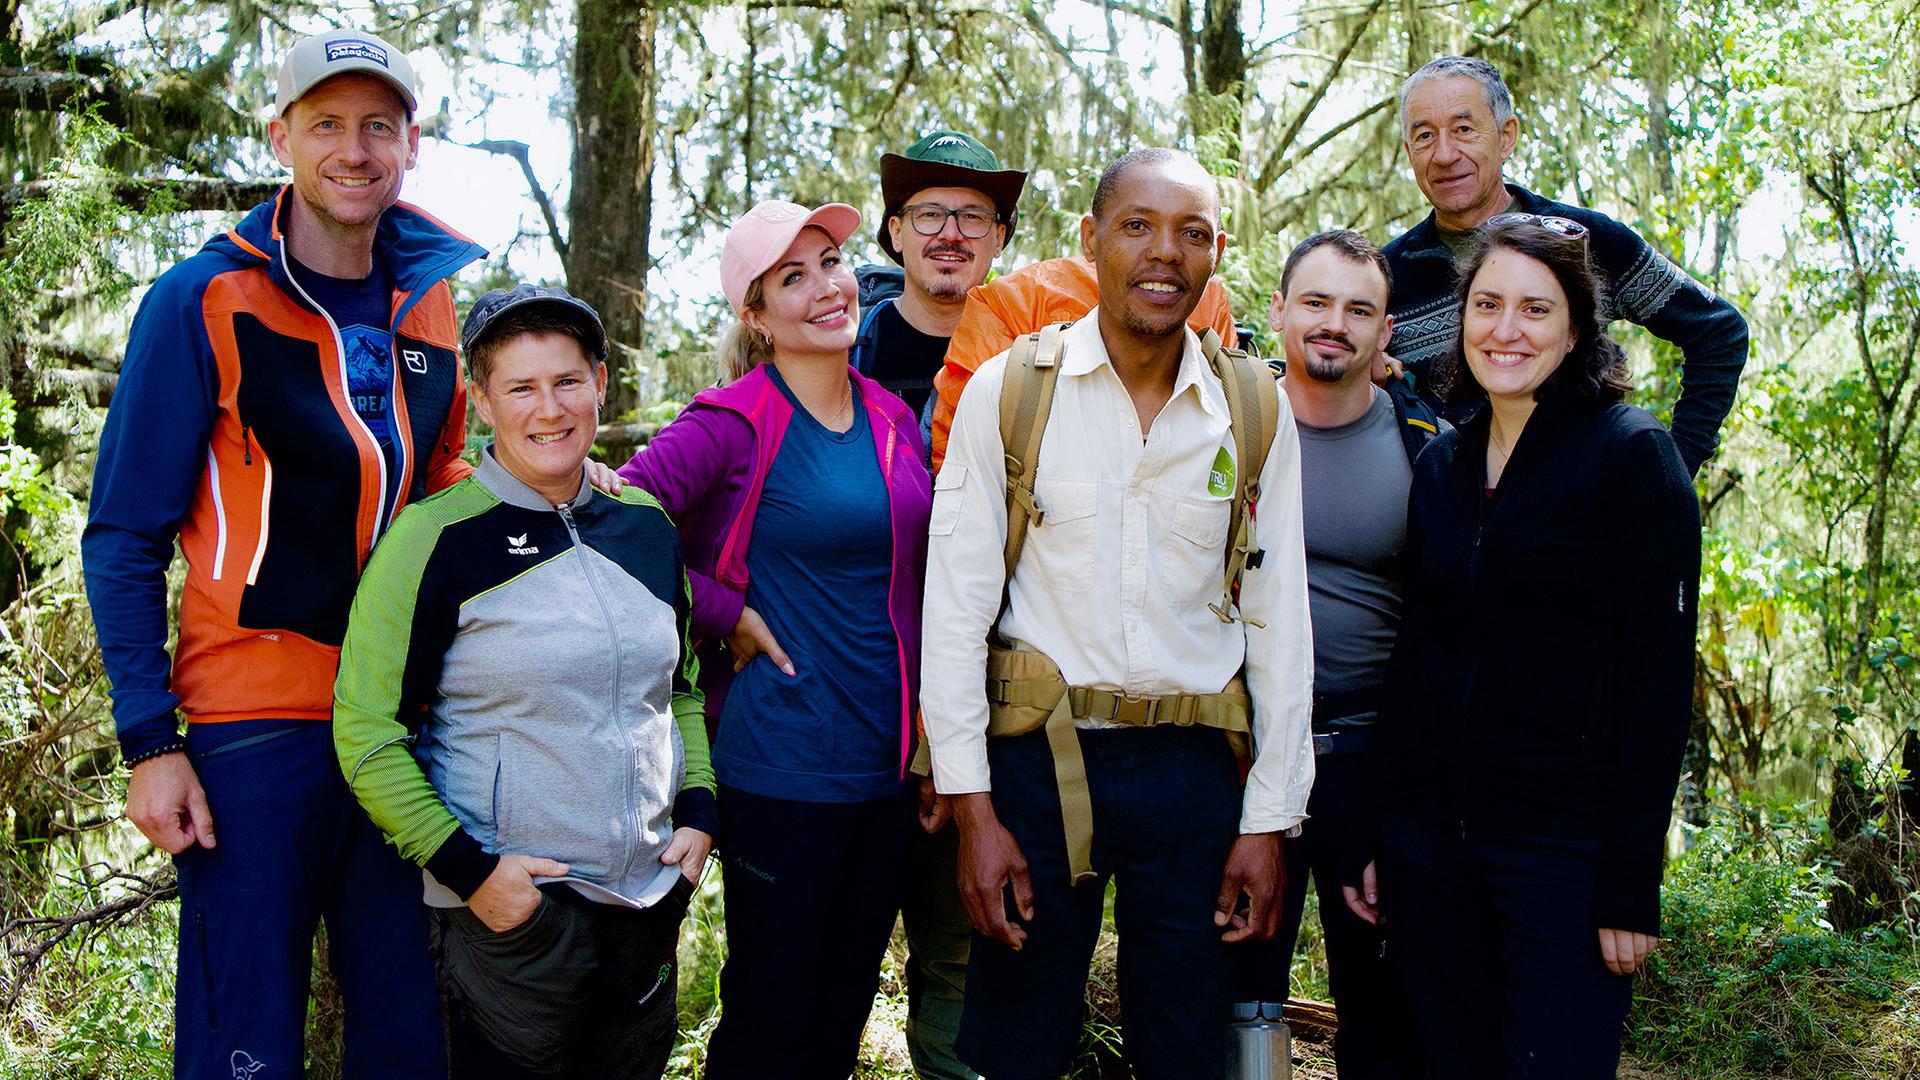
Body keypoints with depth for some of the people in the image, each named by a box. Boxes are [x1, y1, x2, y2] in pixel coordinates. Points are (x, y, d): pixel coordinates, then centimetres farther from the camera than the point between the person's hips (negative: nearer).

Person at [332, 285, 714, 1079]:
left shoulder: (647, 527, 7)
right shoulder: (436, 538, -11)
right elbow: (366, 732, -11)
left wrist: (697, 808, 5)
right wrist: (467, 868, -16)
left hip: (649, 905, 6)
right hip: (510, 910, -5)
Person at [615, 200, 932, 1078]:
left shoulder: (895, 421, 8)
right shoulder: (732, 425, -11)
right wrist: (724, 614, -13)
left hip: (891, 764, 6)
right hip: (780, 765, -6)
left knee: (846, 1008, 18)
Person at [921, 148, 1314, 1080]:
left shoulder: (1255, 411, 3)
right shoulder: (1006, 390, -3)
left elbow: (1278, 621, 6)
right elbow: (956, 607, -4)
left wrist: (1270, 819, 3)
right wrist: (973, 807, -8)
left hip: (1193, 768, 2)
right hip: (1036, 757, -1)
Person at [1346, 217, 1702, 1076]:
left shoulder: (1633, 456, -6)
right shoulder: (1440, 467, 10)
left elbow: (1657, 676, -10)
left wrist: (1631, 883, -14)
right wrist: (1375, 837, 8)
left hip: (1565, 846, -5)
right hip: (1427, 841, 5)